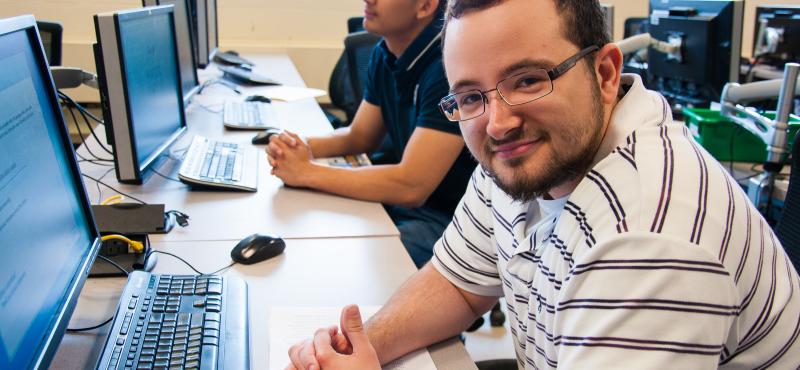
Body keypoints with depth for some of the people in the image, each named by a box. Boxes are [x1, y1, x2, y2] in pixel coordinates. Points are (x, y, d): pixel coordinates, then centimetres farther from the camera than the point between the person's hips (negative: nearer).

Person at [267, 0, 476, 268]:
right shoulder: (384, 54, 2)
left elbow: (410, 187, -27)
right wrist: (304, 148, -8)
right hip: (405, 195, 8)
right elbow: (360, 136, 13)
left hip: (446, 218, -7)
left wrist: (307, 172, -20)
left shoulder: (450, 64, -25)